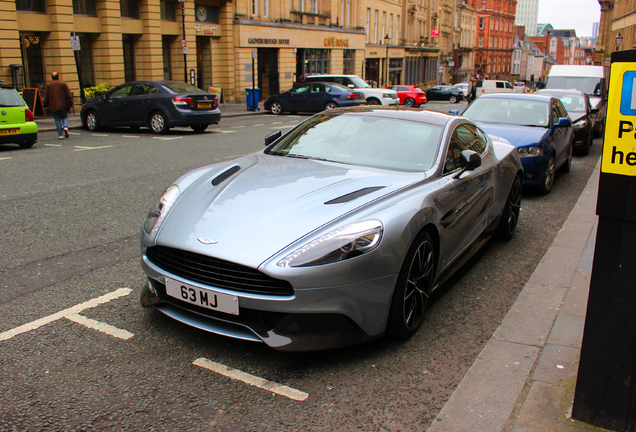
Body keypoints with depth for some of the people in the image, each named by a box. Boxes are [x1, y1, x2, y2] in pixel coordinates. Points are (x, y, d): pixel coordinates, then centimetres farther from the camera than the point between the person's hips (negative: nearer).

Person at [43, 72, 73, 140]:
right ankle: (65, 127, -20)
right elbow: (68, 95, -2)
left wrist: (45, 105, 13)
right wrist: (70, 103, 2)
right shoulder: (63, 84, 3)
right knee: (65, 117, 11)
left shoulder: (48, 85, 5)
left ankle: (60, 135, -1)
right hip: (63, 105, 0)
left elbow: (46, 97, 6)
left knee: (57, 120, 3)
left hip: (54, 106, 0)